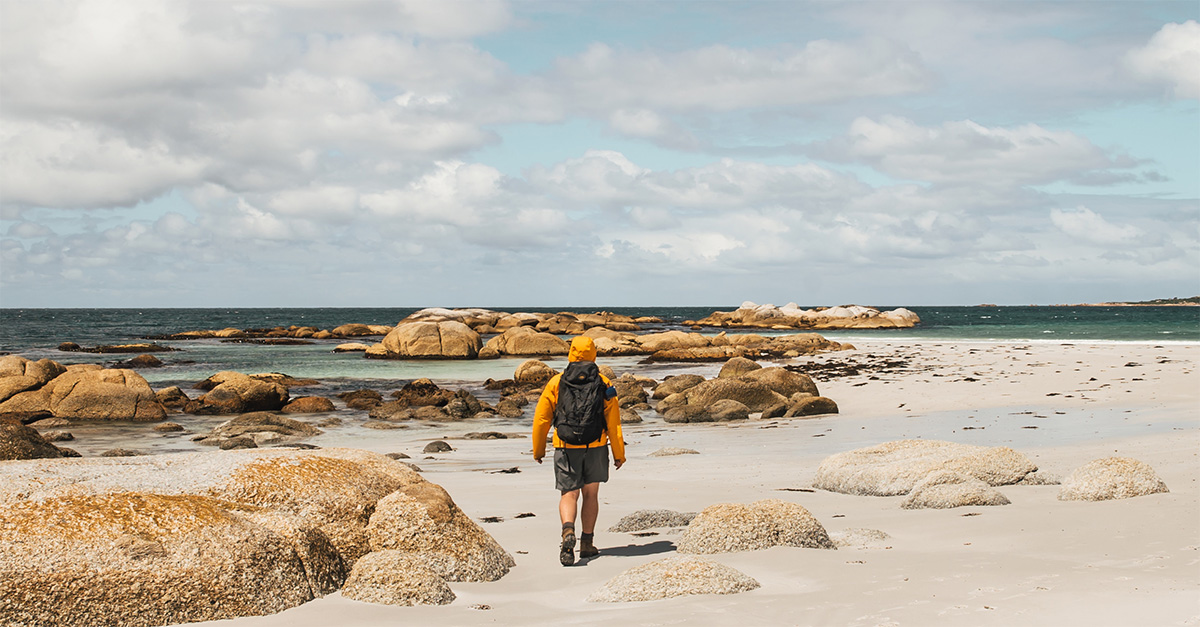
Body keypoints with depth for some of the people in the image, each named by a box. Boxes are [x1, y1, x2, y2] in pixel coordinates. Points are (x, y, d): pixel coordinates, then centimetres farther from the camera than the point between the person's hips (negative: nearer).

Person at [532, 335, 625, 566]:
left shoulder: (556, 382, 1)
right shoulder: (603, 383, 1)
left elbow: (541, 419, 2)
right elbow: (613, 422, -2)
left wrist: (538, 450, 13)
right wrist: (619, 453, 5)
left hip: (566, 448, -1)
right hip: (596, 447, 1)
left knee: (569, 494, 2)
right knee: (590, 495, 13)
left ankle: (568, 531, -26)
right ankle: (587, 544, 17)